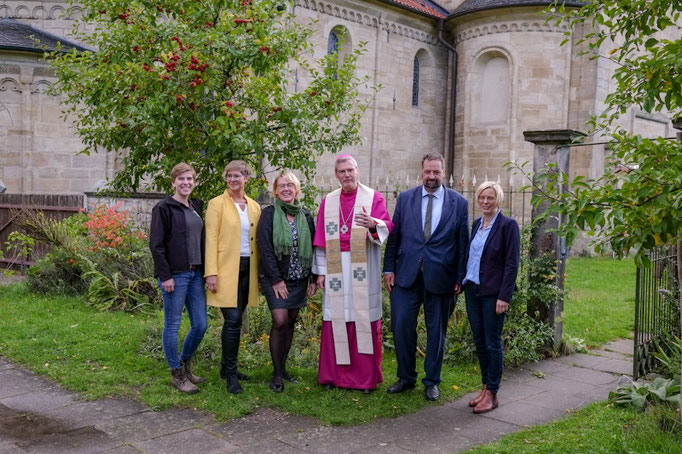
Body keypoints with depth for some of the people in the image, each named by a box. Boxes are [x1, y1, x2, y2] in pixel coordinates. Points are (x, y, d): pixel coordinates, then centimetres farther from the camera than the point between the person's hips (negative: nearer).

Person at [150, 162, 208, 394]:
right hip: (174, 275, -7)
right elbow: (156, 244, -11)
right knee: (172, 325, 3)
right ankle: (177, 374, 16)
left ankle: (185, 365, 29)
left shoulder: (197, 207, 14)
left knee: (200, 325, 9)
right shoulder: (164, 208, -7)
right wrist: (165, 275, -15)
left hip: (195, 274, 7)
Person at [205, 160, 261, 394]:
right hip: (226, 268, -5)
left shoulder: (254, 206, 13)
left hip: (247, 268, 5)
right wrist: (211, 273, -14)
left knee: (235, 320, 11)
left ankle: (227, 366, 24)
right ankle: (231, 375, -2)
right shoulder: (217, 203, -1)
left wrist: (260, 271, 9)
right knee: (233, 320, -10)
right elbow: (211, 239, -7)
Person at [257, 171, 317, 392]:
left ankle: (283, 367, 20)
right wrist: (276, 279, -14)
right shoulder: (269, 214, -3)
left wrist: (313, 278, 4)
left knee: (290, 322, 8)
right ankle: (277, 373, 1)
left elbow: (312, 248, 10)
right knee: (280, 322, -11)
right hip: (275, 278, -4)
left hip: (299, 278, 4)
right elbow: (265, 248, -9)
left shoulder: (306, 216, 8)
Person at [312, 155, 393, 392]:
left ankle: (365, 376, 6)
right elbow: (322, 239, 12)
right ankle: (334, 374, 10)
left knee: (364, 318, -3)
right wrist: (321, 271, 5)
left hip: (363, 268, -2)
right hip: (336, 268, 2)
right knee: (336, 319, 1)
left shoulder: (373, 197, 6)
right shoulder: (328, 201, 14)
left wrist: (373, 224, -29)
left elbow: (387, 227, -6)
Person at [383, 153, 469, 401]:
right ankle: (406, 377, 22)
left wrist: (460, 278, -2)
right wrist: (389, 269, 2)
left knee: (436, 331, 10)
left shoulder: (459, 203, 1)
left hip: (440, 276, -1)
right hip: (406, 275, 1)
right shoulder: (405, 198, 5)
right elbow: (394, 236, 6)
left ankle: (432, 381, 26)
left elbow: (463, 243, 1)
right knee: (401, 326, 2)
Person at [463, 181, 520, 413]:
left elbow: (512, 264, -13)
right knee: (479, 342, 13)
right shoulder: (477, 224, 11)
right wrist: (463, 282, 11)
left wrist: (504, 297, -17)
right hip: (472, 289, 7)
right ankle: (485, 387, 24)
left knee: (492, 343, 1)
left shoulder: (508, 225, -10)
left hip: (493, 292, -7)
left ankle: (492, 394, 11)